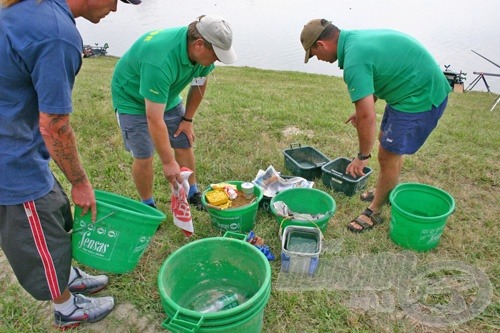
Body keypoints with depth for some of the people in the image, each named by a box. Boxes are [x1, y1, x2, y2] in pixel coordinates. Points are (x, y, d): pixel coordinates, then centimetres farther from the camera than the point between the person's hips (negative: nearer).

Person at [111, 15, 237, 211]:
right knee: (143, 157, -6)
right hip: (132, 98, -6)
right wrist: (168, 163, -34)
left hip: (166, 95, 6)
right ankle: (148, 205, 17)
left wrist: (188, 119, 3)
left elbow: (199, 83, 1)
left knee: (184, 143, 6)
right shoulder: (160, 61, -42)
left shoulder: (202, 51, -19)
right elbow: (154, 119, -40)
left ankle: (192, 194, 24)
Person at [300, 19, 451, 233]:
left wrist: (363, 157, -14)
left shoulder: (354, 60, -26)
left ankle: (375, 212, 17)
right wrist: (363, 108, 20)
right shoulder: (356, 38, 4)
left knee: (388, 155, -1)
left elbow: (368, 118, -26)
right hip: (423, 86, 10)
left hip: (421, 99, -10)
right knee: (387, 142, 22)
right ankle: (388, 191, 42)